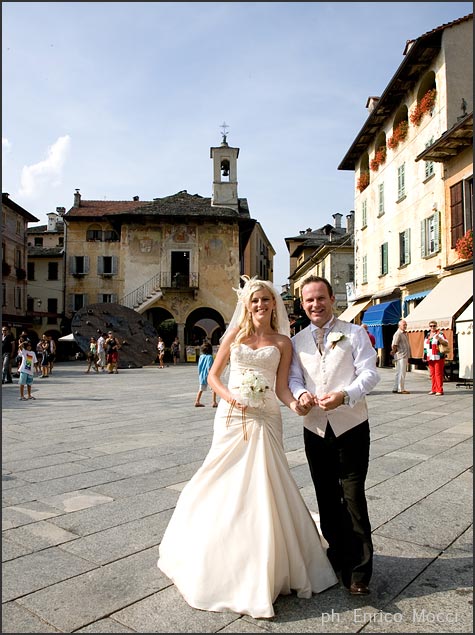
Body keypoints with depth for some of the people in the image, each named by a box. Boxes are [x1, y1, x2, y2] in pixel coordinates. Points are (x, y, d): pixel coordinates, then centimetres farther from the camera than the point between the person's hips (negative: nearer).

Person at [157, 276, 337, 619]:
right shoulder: (235, 334, 7)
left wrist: (295, 404, -22)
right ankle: (225, 564, 26)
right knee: (227, 486, 5)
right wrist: (228, 395, -11)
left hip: (265, 421, 0)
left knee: (264, 490, 0)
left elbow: (281, 387, -1)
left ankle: (270, 569, 19)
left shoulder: (282, 342, 5)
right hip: (232, 417, 1)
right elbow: (213, 375, 8)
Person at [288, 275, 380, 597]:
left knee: (353, 497, -2)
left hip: (351, 426, -4)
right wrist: (301, 393, -17)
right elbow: (294, 377, 7)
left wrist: (344, 395, -25)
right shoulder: (297, 341, 10)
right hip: (315, 428, 4)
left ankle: (359, 571, 12)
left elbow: (369, 372, -8)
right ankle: (338, 557, 33)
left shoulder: (354, 333, -1)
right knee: (327, 497, 15)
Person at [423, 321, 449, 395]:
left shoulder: (440, 333, -2)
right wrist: (424, 355, 21)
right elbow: (425, 346, 26)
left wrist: (439, 339, -26)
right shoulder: (427, 335, 18)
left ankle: (440, 390, -5)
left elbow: (446, 343, -10)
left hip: (438, 357, -6)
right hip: (430, 358, 6)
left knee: (438, 374, -8)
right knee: (432, 374, 8)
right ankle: (433, 389, 14)